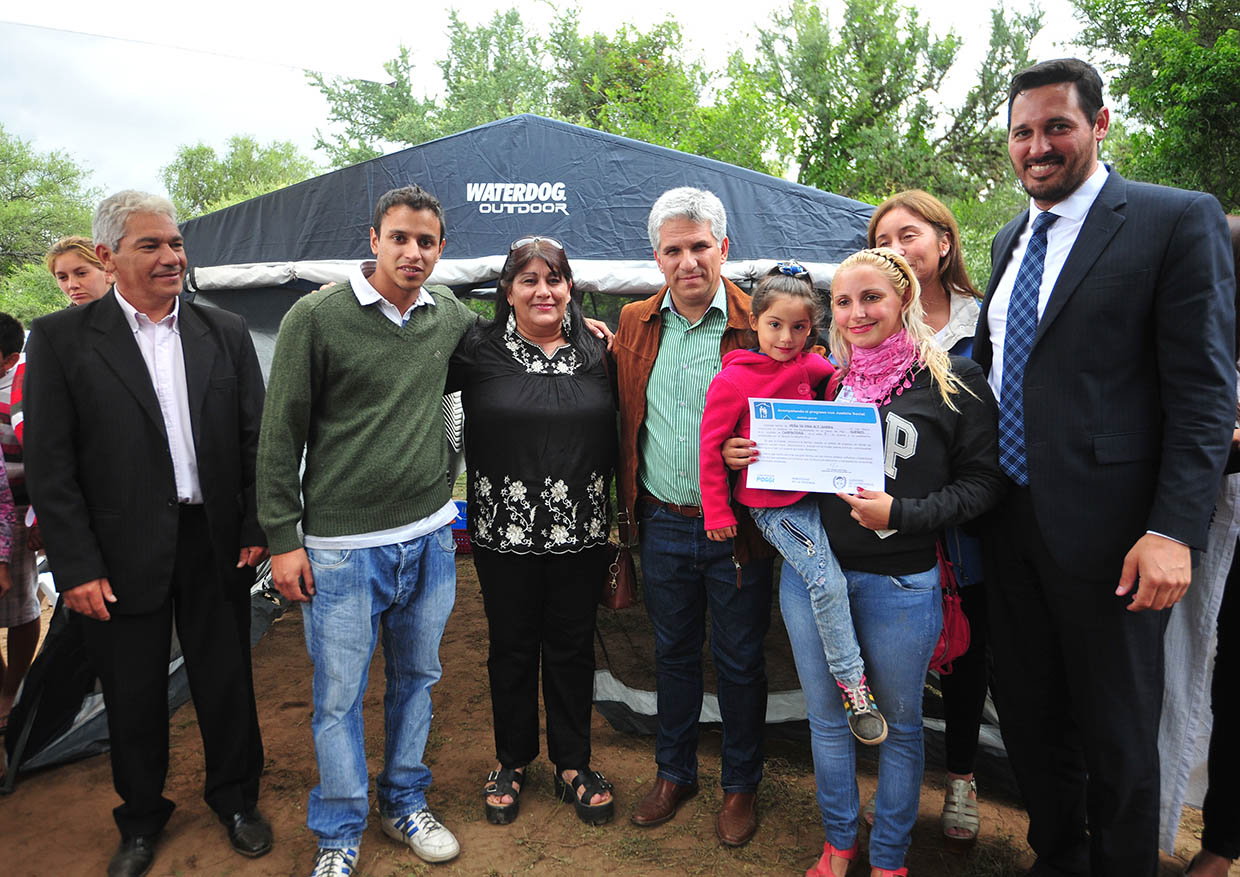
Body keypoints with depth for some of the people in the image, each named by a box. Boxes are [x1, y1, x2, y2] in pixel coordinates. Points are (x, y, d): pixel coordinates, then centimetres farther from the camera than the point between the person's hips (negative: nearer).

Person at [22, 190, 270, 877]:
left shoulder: (226, 333, 4)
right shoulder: (60, 338, -3)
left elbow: (254, 439, 5)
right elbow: (48, 466, -6)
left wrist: (256, 529, -1)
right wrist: (77, 566, -10)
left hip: (215, 547, 2)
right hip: (122, 556, -1)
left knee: (227, 684, 14)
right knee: (133, 698, 15)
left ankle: (235, 798, 37)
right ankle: (141, 819, 38)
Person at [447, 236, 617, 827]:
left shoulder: (594, 353, 4)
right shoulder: (478, 350, -4)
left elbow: (613, 438, 11)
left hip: (581, 531, 2)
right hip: (505, 531, -1)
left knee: (572, 645, 13)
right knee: (512, 646, 13)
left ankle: (573, 763, 33)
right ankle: (512, 761, 35)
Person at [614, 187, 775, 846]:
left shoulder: (758, 325, -8)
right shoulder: (635, 324, 5)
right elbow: (624, 419, 14)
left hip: (737, 526, -3)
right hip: (662, 522, 4)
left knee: (740, 661, 11)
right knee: (672, 653, 18)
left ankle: (741, 785, 32)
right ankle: (674, 773, 38)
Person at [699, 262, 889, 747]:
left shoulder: (812, 367, 5)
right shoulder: (732, 380, -8)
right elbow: (711, 445, -5)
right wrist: (716, 511, -4)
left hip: (816, 492, 6)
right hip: (772, 506, -6)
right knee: (828, 582, -15)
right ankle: (851, 680, 0)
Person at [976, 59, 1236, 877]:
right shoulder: (1010, 240, 13)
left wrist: (1174, 530, -20)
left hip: (1105, 531, -6)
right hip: (1011, 524, 7)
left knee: (1117, 738, 10)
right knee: (1028, 714, 20)